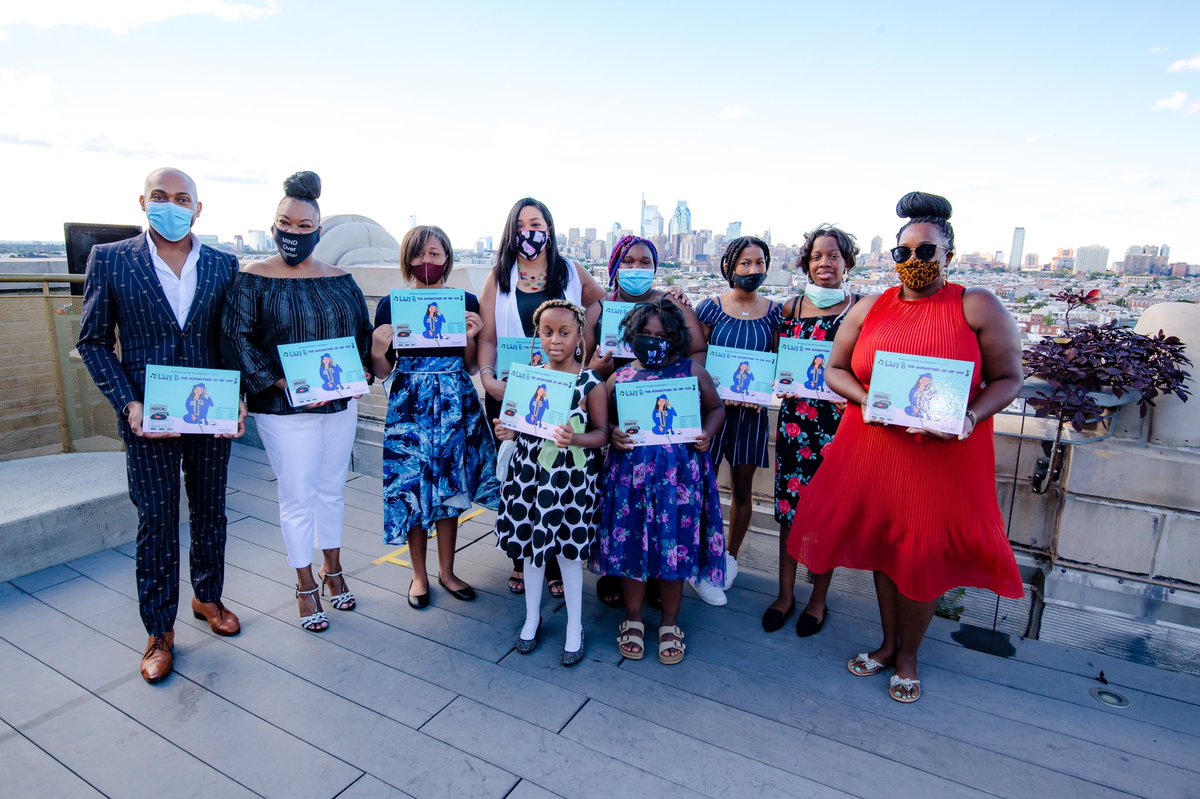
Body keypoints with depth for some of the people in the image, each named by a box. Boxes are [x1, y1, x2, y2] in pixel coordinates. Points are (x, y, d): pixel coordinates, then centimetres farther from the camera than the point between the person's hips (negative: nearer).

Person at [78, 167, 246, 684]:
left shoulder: (224, 266, 2)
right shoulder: (110, 259, -2)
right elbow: (93, 342, -1)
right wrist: (128, 404, -13)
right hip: (147, 418, -2)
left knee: (210, 514, 15)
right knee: (156, 524, 7)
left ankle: (207, 597, 37)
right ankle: (159, 632, 23)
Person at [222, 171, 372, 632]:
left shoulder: (339, 279, 6)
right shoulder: (254, 279, -6)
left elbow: (363, 330, 9)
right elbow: (237, 339, -11)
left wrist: (360, 370, -8)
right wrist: (282, 382, -20)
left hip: (341, 403, 4)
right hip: (284, 409, -4)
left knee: (332, 489, 16)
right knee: (297, 498, 6)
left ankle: (333, 572, 34)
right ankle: (305, 588, 23)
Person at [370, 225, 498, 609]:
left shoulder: (466, 302, 1)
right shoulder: (390, 305, -2)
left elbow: (470, 366, 6)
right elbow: (381, 370, 2)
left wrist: (471, 337, -12)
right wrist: (378, 349, -18)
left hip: (456, 404, 1)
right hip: (409, 407, -1)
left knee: (450, 487, 10)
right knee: (412, 488, 5)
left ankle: (446, 571, 28)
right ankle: (419, 574, 25)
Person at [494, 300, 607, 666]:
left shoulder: (591, 383, -11)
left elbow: (601, 433, -8)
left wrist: (574, 439, -26)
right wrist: (508, 431, -10)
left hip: (570, 479, -4)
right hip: (529, 474, 4)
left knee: (568, 551, 8)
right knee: (530, 545, 16)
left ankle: (575, 627, 29)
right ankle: (532, 616, 39)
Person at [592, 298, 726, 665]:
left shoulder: (692, 371, 3)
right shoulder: (619, 377, 5)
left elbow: (716, 408, 12)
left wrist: (708, 433, -7)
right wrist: (613, 433, -10)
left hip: (679, 473, -1)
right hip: (630, 472, 1)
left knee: (675, 543, 6)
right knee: (631, 542, 7)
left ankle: (670, 622, 28)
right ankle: (633, 618, 29)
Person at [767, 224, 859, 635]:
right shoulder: (791, 307, 7)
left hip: (840, 420, -2)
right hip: (795, 417, 2)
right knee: (789, 504, 8)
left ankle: (818, 599, 25)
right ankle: (785, 593, 25)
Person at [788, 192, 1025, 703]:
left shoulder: (978, 307, -4)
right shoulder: (870, 309, 4)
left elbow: (1008, 378, -3)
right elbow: (835, 371, 5)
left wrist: (970, 416, -21)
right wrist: (866, 402, -14)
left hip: (946, 456, -2)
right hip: (874, 448, 3)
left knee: (926, 555, 7)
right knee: (884, 544, 14)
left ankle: (908, 654, 31)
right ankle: (888, 643, 36)